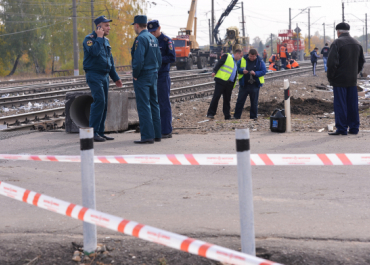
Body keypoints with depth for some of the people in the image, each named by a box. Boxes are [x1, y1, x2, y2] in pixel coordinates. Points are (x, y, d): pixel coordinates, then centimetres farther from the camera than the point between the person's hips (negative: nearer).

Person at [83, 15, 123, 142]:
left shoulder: (106, 40, 17)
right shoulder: (89, 39, -7)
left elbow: (110, 61, 23)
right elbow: (95, 51, -28)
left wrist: (116, 78, 22)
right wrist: (99, 37, -16)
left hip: (105, 75, 8)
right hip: (94, 75, -8)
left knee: (104, 104, 7)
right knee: (99, 101, -17)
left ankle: (100, 132, 12)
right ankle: (93, 132, -15)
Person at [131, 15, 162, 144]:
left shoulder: (141, 38, -14)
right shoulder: (153, 38, 13)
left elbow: (139, 59, -22)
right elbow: (159, 59, 16)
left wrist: (135, 75, -11)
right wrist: (155, 72, 18)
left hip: (142, 76, -9)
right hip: (153, 75, 9)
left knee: (144, 106, -7)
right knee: (154, 104, 12)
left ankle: (147, 136, -9)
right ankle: (157, 134, 15)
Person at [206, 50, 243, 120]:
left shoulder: (235, 63, 24)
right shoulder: (227, 56, 3)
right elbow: (219, 63, -10)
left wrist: (232, 87, 20)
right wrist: (214, 71, -25)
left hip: (229, 83, 7)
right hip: (221, 80, -7)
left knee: (227, 99, 8)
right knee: (216, 97, -8)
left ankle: (227, 116, 13)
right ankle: (210, 114, -5)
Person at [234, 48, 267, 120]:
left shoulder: (260, 62, -2)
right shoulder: (243, 60, 1)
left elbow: (264, 71, -3)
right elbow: (237, 68, 7)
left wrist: (256, 73, -19)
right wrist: (242, 71, -14)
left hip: (255, 85, -1)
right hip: (244, 84, 1)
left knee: (254, 102, 6)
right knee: (240, 101, 4)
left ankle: (253, 117, 16)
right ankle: (236, 116, 11)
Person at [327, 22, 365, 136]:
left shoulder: (337, 43, -10)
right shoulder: (357, 44, 13)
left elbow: (332, 62, -18)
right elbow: (361, 61, 20)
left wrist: (330, 77, -7)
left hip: (339, 79, -6)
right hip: (353, 80, 6)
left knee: (340, 105, -3)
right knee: (353, 104, 10)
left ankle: (341, 129, -3)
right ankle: (354, 128, 13)